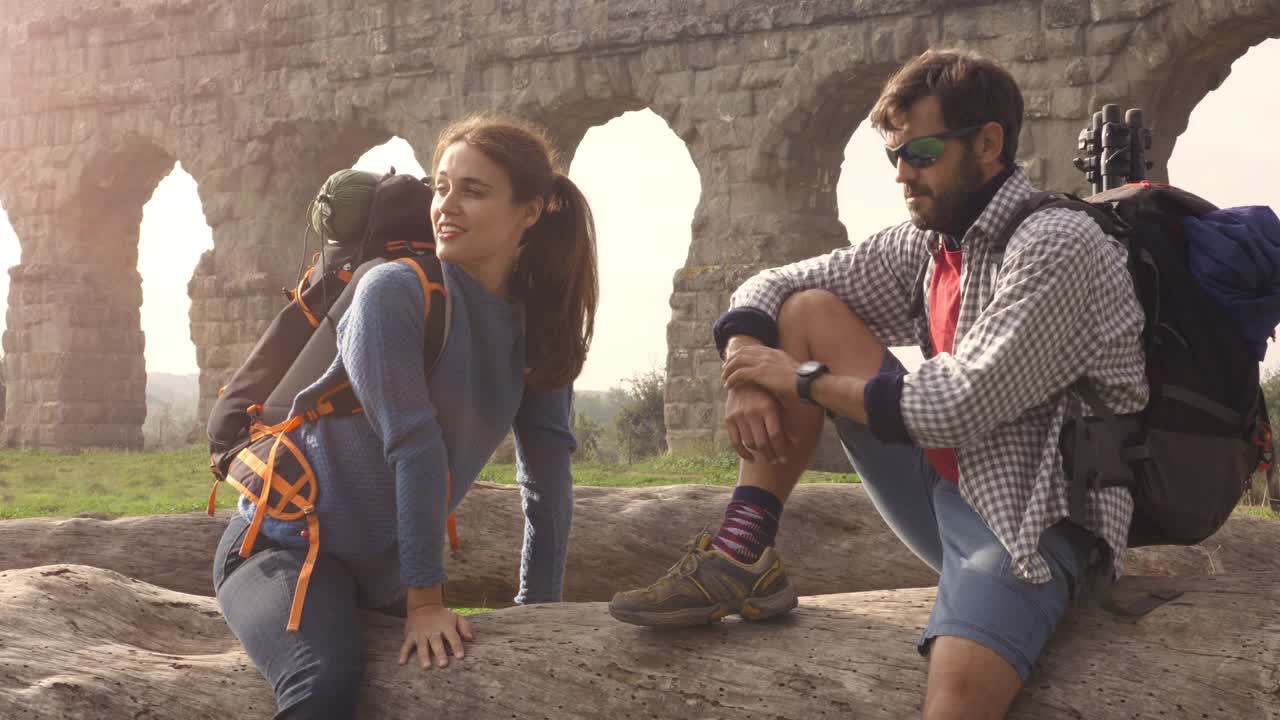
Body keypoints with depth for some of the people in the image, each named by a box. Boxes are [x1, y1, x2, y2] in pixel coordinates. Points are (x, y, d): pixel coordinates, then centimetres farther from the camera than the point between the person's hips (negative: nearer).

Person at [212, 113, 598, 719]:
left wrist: (538, 608, 1)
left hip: (385, 575, 7)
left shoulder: (537, 327, 2)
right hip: (287, 545, -7)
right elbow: (413, 446, -21)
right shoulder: (396, 291, -17)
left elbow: (549, 479, 4)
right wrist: (425, 602, -22)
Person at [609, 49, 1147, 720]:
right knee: (806, 309, -1)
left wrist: (802, 380, -13)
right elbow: (772, 286, 12)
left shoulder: (1056, 244, -17)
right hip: (942, 484, 8)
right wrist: (747, 376, -9)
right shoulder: (924, 244, 7)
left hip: (1028, 516, -8)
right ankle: (741, 559, -6)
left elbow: (959, 406, -23)